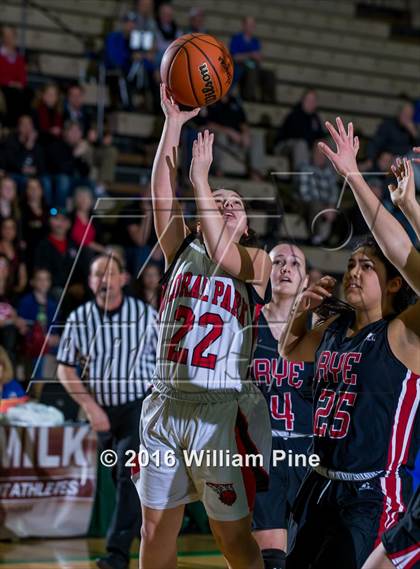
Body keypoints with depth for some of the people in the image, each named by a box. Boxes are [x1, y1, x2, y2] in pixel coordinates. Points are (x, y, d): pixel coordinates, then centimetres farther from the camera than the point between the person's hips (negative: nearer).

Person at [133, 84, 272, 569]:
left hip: (223, 407, -4)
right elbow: (162, 190, 2)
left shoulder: (256, 261, 3)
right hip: (166, 401, 4)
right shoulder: (183, 250, 13)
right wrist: (174, 123, -5)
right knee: (155, 530, 7)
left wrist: (201, 179, -15)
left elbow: (223, 257, -18)